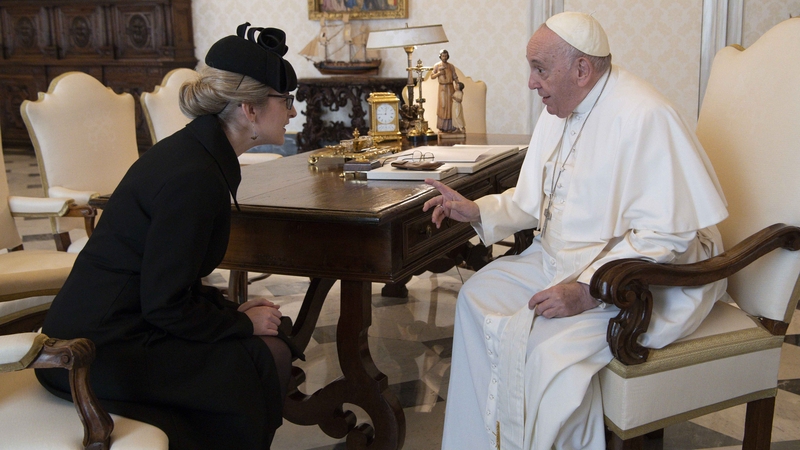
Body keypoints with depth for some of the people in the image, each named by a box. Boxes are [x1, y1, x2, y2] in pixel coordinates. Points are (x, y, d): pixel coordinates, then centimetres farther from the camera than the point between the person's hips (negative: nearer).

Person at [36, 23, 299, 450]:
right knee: (268, 357, -8)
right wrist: (244, 323, -8)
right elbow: (165, 305, -22)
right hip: (101, 355, -9)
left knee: (274, 335, 8)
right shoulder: (194, 177, -23)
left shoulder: (194, 151, 7)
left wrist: (232, 310, 5)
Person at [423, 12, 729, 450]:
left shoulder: (644, 117, -23)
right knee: (479, 294, 3)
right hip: (562, 258, 10)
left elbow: (663, 236, -27)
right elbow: (535, 200, 16)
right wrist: (476, 211, 0)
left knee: (546, 347, -28)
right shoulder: (559, 111, 7)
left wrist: (588, 291, -31)